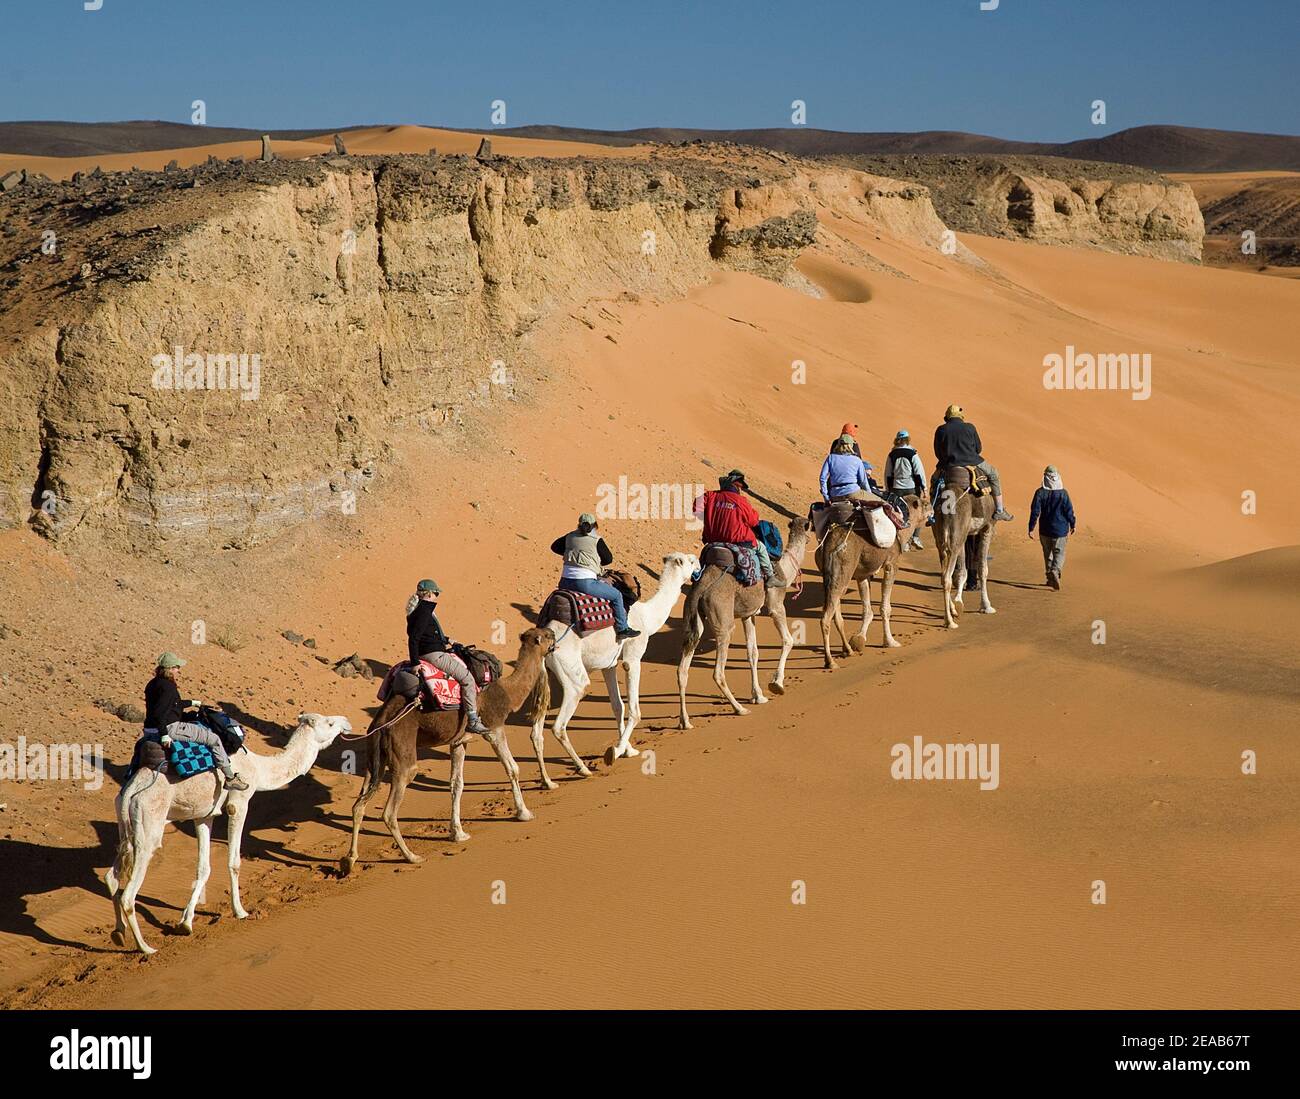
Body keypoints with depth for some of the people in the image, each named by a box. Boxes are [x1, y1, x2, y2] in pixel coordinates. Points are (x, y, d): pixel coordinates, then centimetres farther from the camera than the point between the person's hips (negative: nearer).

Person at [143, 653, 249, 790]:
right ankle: (230, 778, -2)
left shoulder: (153, 684, 12)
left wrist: (191, 703, 35)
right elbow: (158, 712, -29)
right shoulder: (168, 687, -19)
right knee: (214, 739, -6)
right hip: (170, 728, -11)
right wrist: (164, 735, -28)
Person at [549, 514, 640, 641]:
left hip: (565, 581, 5)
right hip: (585, 583, -5)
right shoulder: (596, 540, -3)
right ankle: (622, 629, 14)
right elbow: (608, 559, 7)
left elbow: (555, 546, 24)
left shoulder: (570, 537, 11)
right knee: (617, 596, 10)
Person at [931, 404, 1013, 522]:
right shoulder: (969, 428, -1)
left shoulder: (941, 430, 0)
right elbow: (978, 448, 6)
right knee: (993, 475, 21)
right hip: (972, 463, -1)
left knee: (935, 480, 29)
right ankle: (999, 510, 19)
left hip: (949, 465, 1)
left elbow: (938, 453, 5)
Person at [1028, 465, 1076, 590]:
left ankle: (1050, 578, 22)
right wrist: (1072, 525, 10)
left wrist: (1031, 528, -2)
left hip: (1045, 530, 1)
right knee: (1059, 553, 2)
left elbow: (1035, 511, -7)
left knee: (1047, 553, 16)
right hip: (1060, 529, -1)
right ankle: (1055, 571, -25)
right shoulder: (1063, 493, -7)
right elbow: (1069, 510, -4)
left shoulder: (1040, 493, -6)